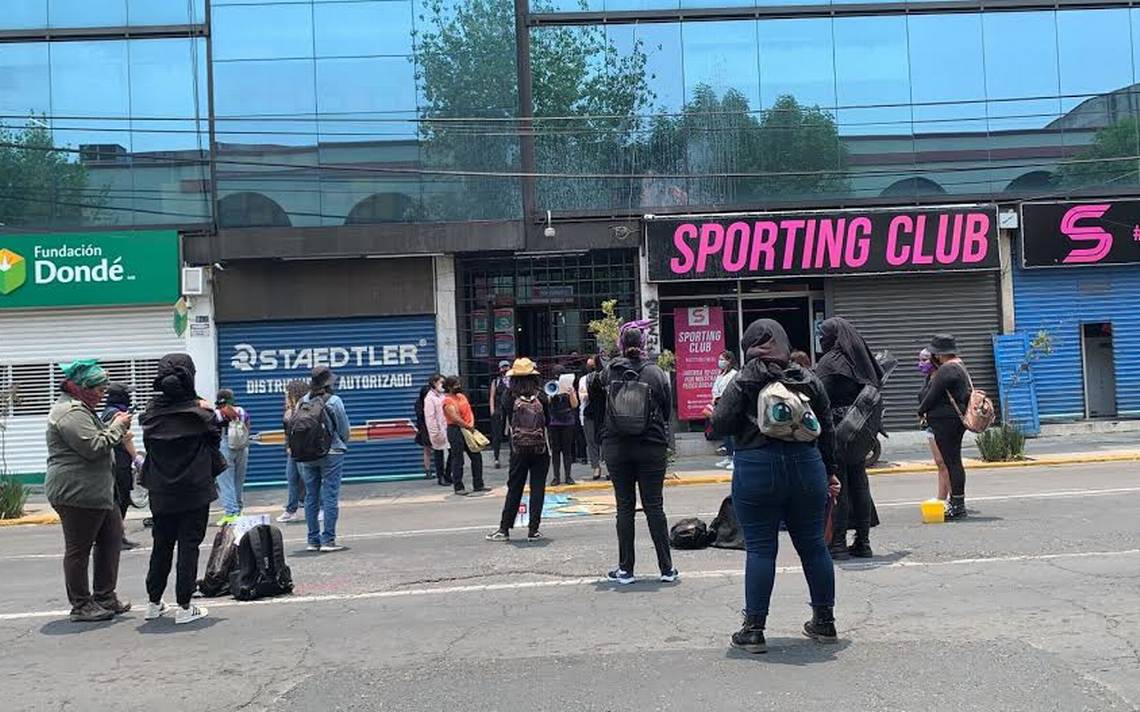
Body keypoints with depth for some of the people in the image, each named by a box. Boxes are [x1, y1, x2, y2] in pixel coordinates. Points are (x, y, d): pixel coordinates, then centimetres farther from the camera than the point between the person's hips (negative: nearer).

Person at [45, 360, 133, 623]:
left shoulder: (80, 409, 19)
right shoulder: (71, 413, -16)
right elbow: (93, 447, -23)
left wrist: (113, 426, 10)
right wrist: (117, 427, -11)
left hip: (95, 492, 11)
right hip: (76, 493, -11)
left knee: (112, 538, 12)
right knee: (79, 549, -1)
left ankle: (105, 597, 20)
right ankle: (81, 606, 7)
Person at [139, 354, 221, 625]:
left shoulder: (152, 412, -2)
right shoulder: (199, 413, -13)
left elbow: (148, 447, 7)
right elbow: (215, 440, 2)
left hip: (161, 492, 4)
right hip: (195, 490, -4)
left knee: (161, 545, 16)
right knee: (189, 546, 1)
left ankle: (154, 603, 23)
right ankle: (184, 608, 2)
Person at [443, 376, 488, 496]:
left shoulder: (462, 396, 13)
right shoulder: (448, 401, -12)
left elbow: (469, 411, 10)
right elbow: (456, 419, -19)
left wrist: (472, 423, -7)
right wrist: (468, 426, -11)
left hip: (468, 429, 8)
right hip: (455, 431, -8)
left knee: (477, 457, 8)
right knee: (457, 460, -2)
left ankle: (478, 485, 16)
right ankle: (458, 487, 6)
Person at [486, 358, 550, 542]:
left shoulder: (511, 399, -7)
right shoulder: (541, 397, -6)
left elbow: (509, 421, 4)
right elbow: (548, 421, 4)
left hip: (519, 449, 1)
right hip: (540, 448, 0)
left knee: (514, 489, 8)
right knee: (537, 489, 5)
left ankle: (504, 529, 10)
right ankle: (533, 530, 4)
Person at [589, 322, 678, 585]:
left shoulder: (608, 372, -3)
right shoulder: (656, 373, -5)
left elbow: (599, 405, 8)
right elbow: (667, 410, 2)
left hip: (616, 447, 1)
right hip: (652, 447, 0)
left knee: (624, 507, 7)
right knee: (654, 506, 5)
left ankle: (625, 569, 9)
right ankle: (667, 568, 8)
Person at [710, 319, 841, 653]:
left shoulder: (743, 382, -3)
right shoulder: (808, 379, 9)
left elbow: (721, 424, -9)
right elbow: (827, 431, 10)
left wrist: (717, 410, 14)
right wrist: (830, 472, 17)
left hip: (757, 469, -4)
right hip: (806, 466, 4)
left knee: (760, 549, 1)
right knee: (813, 544, 12)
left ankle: (754, 629, 4)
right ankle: (825, 621, 23)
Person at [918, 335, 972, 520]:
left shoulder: (946, 370, -17)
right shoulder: (960, 366, 16)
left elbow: (933, 394, -15)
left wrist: (921, 411, 1)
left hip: (945, 420, -11)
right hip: (958, 418, 11)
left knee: (952, 462, -7)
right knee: (953, 461, 14)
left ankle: (958, 506, -5)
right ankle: (955, 502, 21)